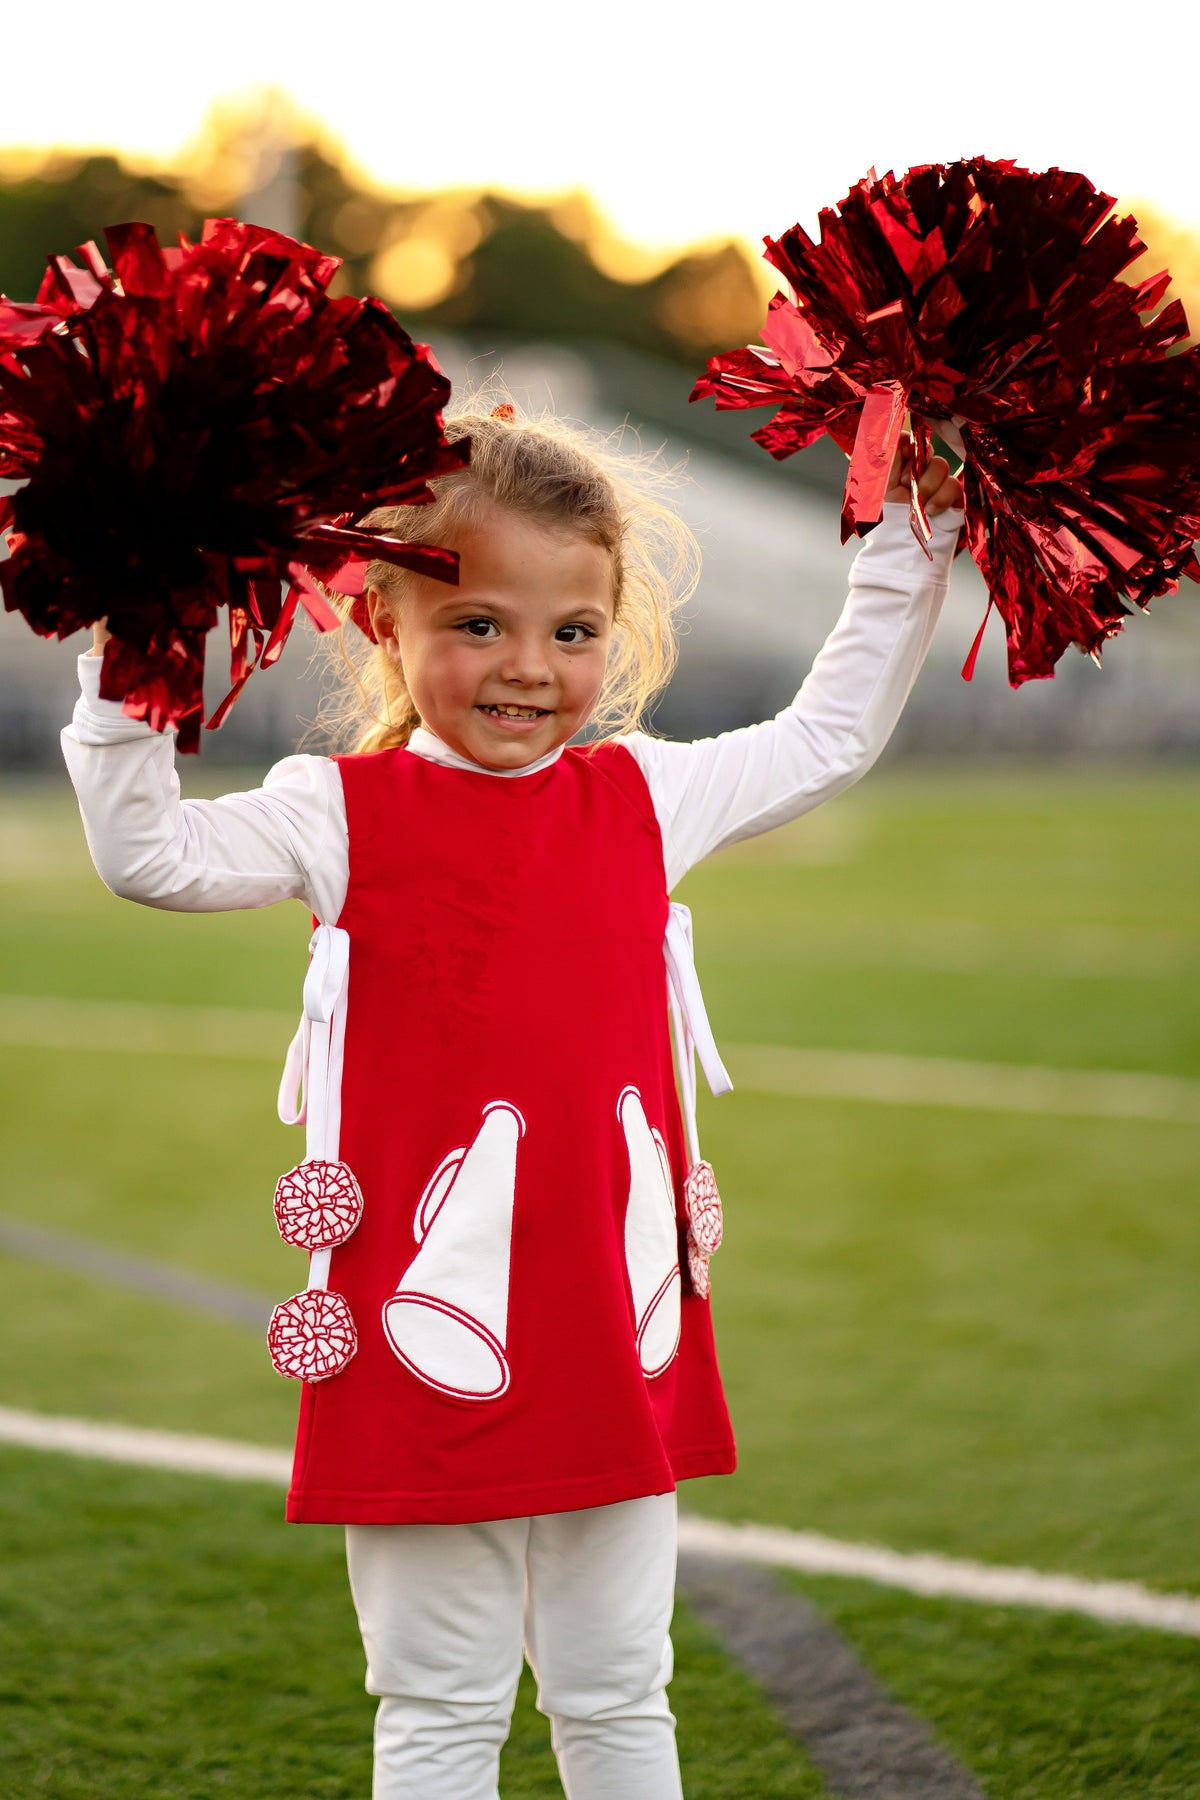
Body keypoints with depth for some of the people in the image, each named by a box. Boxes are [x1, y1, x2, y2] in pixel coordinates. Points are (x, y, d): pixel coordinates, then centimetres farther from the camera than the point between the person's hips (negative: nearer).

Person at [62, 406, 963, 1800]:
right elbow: (146, 853, -13)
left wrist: (908, 551, 18)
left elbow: (829, 734, 20)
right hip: (429, 1337, -3)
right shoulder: (347, 812, -4)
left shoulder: (645, 795, 7)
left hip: (615, 1342, 3)